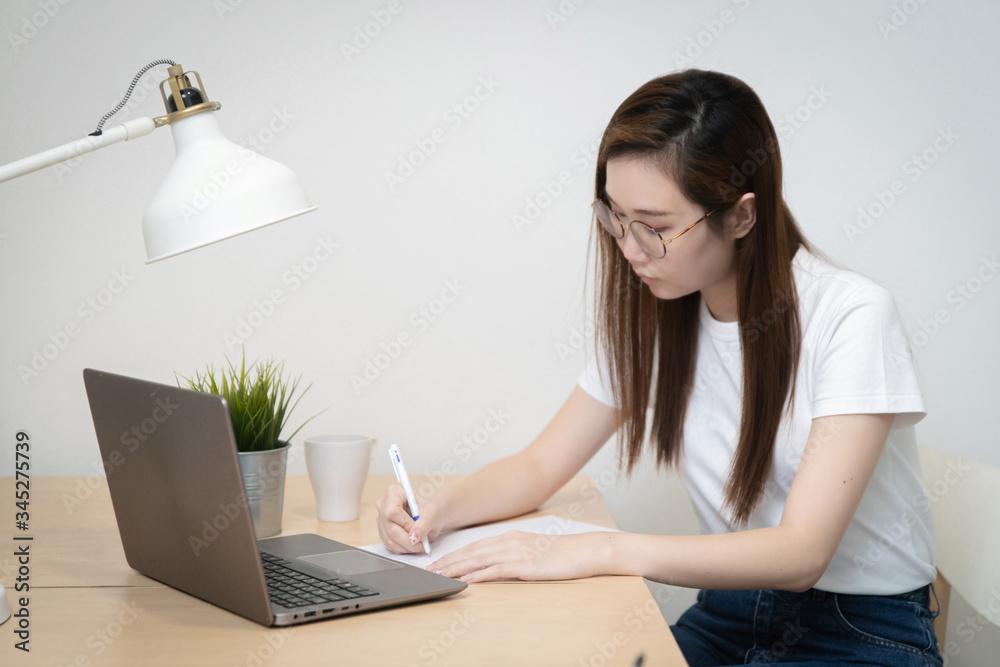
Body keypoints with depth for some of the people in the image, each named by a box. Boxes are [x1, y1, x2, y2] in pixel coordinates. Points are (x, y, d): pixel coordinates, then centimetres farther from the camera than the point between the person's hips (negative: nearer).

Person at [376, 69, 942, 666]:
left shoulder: (851, 318, -20)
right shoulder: (654, 315, -1)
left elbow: (800, 554, -27)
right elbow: (540, 467, 6)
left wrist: (597, 552, -33)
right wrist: (441, 508, -15)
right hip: (729, 617, 5)